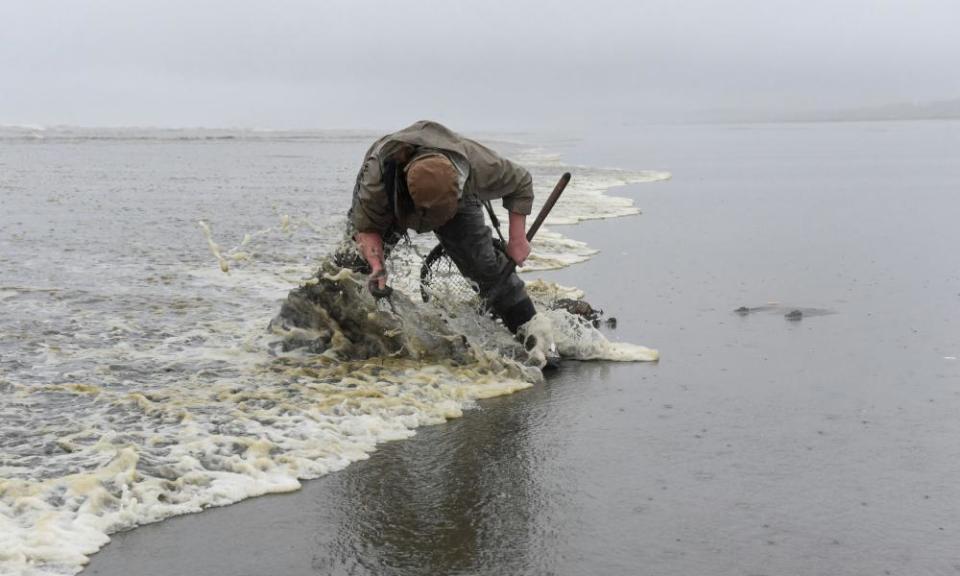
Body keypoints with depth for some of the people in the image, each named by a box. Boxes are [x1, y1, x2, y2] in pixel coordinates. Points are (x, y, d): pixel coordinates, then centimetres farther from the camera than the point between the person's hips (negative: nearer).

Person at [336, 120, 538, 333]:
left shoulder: (479, 164, -43)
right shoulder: (377, 175, -45)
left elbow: (521, 182, -21)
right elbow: (367, 226, -27)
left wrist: (517, 240, -21)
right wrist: (377, 267, -44)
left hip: (461, 202, 0)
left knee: (485, 264, -9)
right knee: (362, 255, -14)